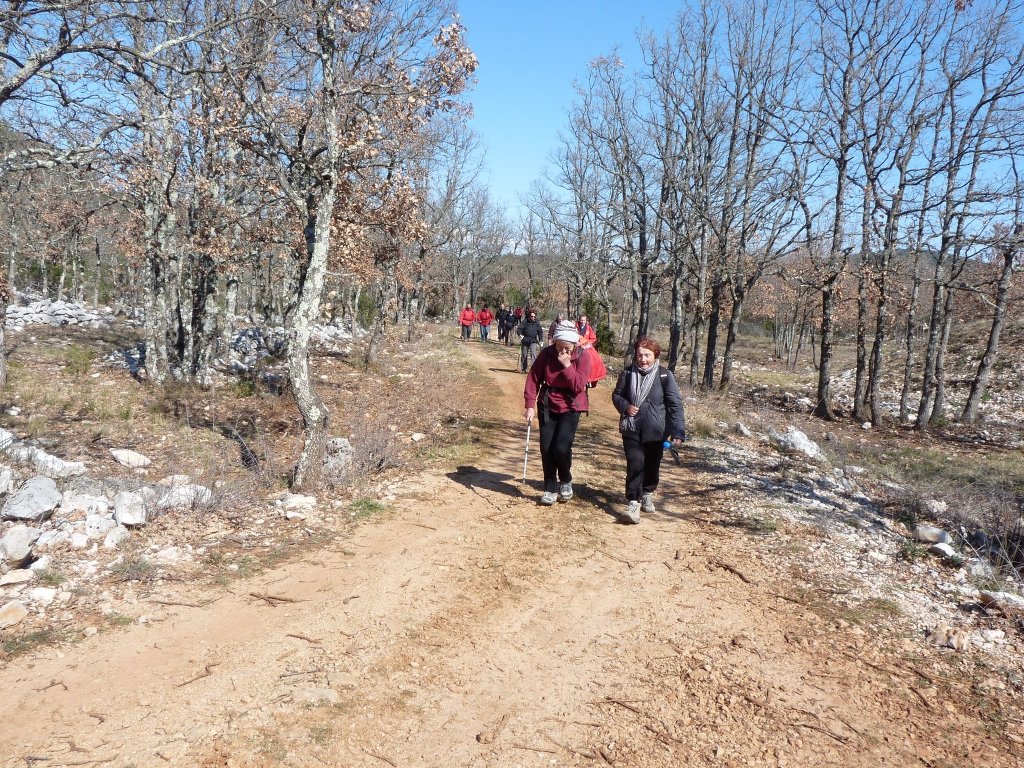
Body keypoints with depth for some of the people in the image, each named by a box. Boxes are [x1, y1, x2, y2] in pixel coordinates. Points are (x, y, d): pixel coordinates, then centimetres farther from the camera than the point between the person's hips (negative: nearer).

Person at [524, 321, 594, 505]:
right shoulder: (547, 353, -8)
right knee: (546, 449, 2)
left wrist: (567, 366, -25)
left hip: (570, 408, -2)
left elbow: (579, 386, -18)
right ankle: (551, 489, 18)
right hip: (547, 407, 3)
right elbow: (533, 378, -5)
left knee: (562, 447, -14)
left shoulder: (583, 356, -12)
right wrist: (530, 405, -11)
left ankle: (566, 481, 15)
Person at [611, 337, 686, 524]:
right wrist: (625, 406, -13)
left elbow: (675, 405, -12)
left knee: (652, 465, 15)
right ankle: (633, 503, -6)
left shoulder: (665, 376, -11)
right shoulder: (628, 373, -4)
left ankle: (647, 495, 39)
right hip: (632, 429, 0)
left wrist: (678, 433, -19)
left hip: (655, 431, 0)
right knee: (635, 463, -12)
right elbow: (616, 395, 10)